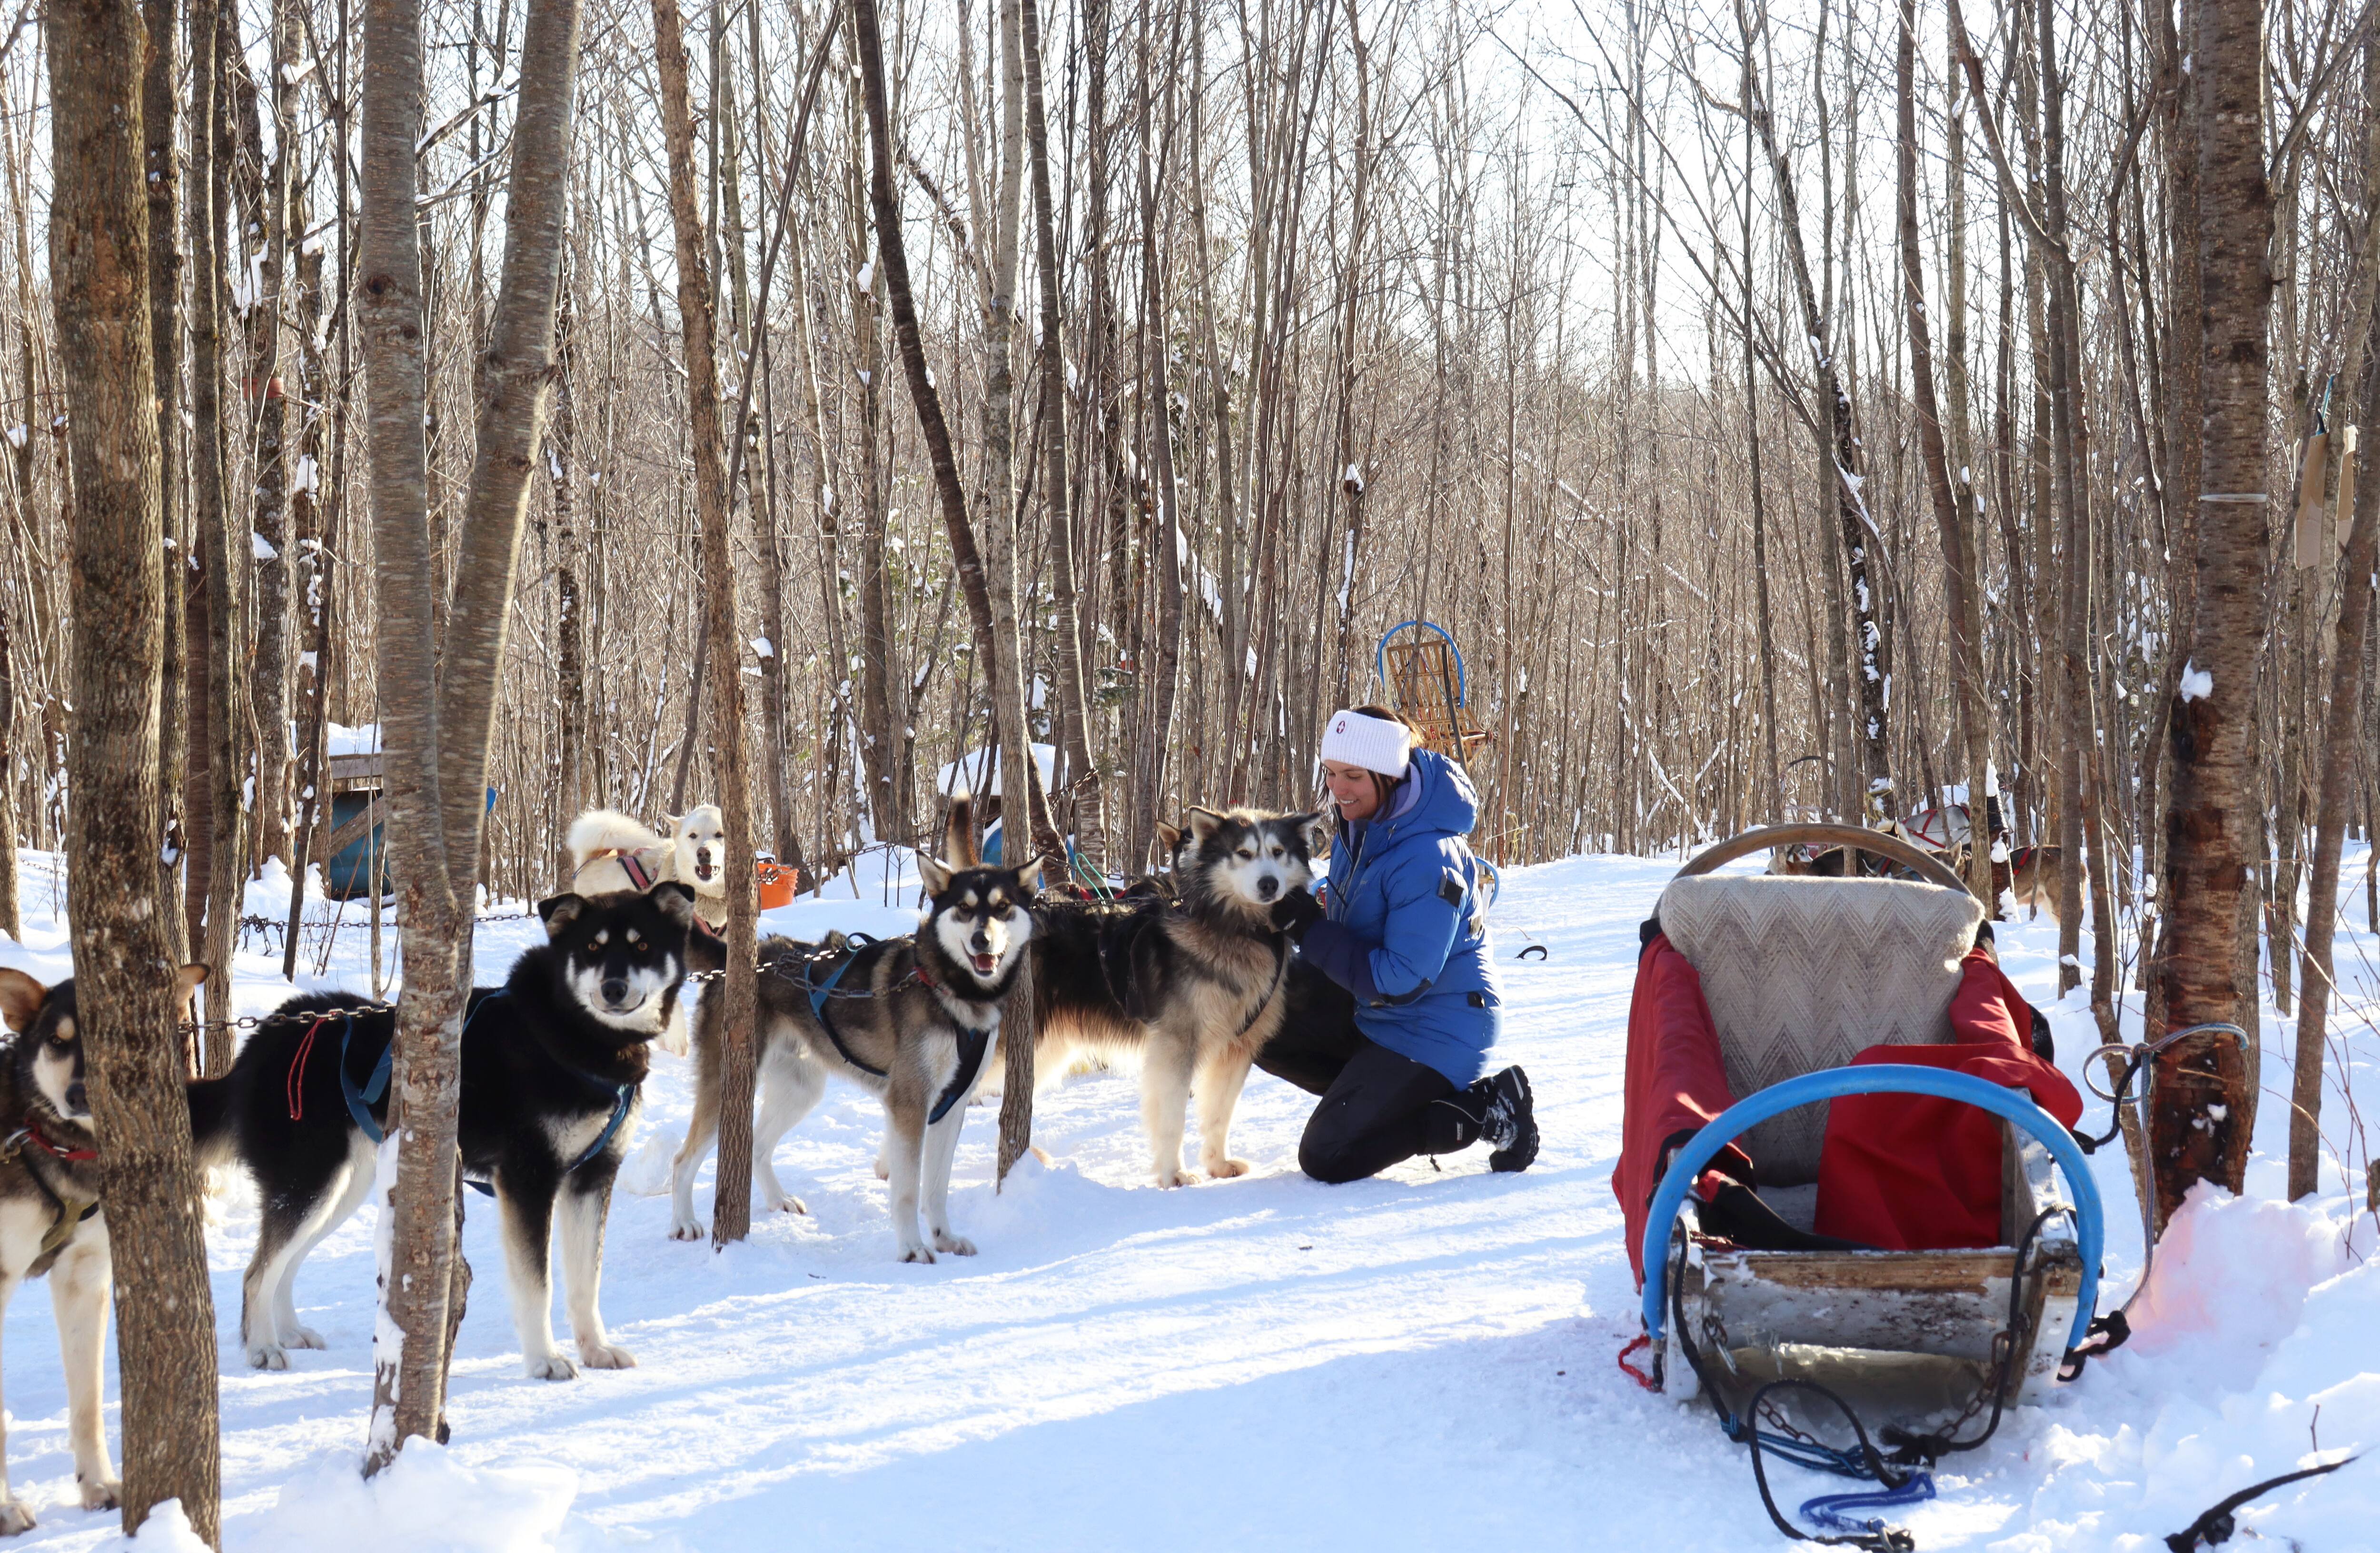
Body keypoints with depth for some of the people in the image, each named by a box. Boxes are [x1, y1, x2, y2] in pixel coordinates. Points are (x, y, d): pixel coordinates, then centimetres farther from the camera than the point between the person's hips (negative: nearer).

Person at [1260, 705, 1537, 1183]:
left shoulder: (1427, 860, -29)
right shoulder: (1359, 826, -2)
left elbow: (1400, 981, -28)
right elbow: (1347, 928, 11)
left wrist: (1312, 932, -27)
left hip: (1434, 1025, -9)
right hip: (1371, 1009, 9)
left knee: (1325, 1159, -9)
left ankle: (1485, 1108, -1)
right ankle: (1375, 1092, 7)